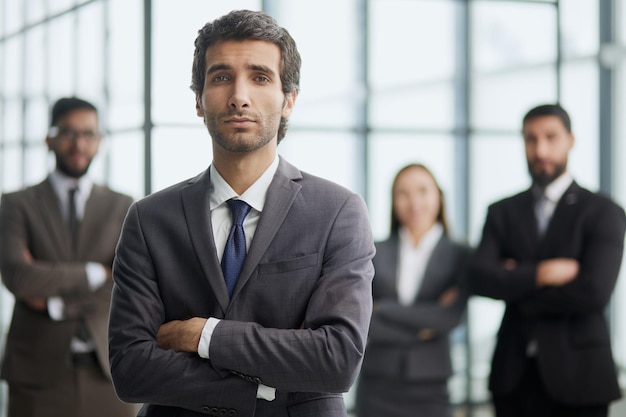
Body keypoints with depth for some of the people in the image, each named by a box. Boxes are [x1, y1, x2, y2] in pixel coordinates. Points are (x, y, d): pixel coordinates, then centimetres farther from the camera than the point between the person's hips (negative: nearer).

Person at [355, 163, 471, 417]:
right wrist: (423, 324, -9)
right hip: (376, 386, 1)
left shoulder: (459, 256, 4)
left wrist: (382, 311, -7)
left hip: (428, 388, 0)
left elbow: (451, 316, -10)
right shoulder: (376, 252, 6)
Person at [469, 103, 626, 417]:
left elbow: (594, 292, -15)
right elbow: (479, 278, -4)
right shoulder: (502, 212, 11)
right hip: (514, 375, 3)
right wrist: (539, 274, -18)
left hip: (577, 375, -3)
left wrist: (515, 289, -6)